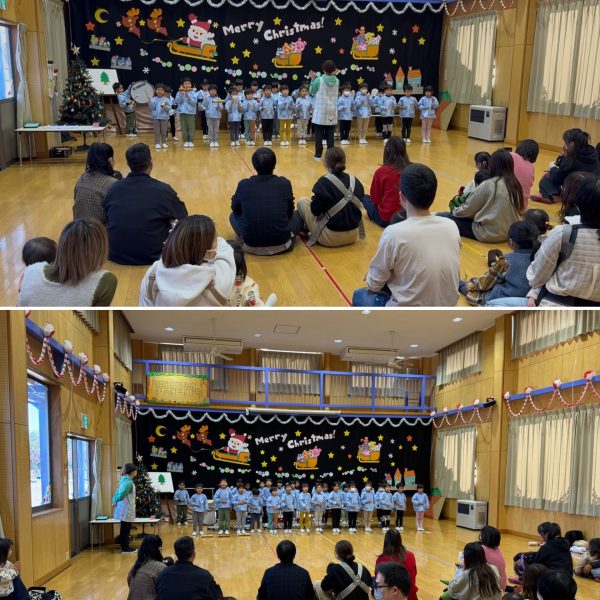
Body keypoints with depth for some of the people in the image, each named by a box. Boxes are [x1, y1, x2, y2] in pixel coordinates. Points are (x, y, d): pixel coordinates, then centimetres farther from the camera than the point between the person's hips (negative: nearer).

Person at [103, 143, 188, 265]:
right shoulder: (163, 190, -10)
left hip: (115, 256, 4)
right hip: (150, 257, -4)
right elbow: (183, 218, 3)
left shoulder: (114, 188, -3)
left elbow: (105, 218, 10)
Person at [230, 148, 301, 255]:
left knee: (234, 216, 28)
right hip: (281, 245, 0)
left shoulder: (243, 185, -3)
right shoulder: (285, 183, -2)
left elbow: (235, 209, 15)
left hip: (251, 246, 0)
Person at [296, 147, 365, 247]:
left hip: (330, 238, -5)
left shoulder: (324, 182, -16)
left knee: (302, 201, 9)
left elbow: (315, 211, -12)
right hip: (353, 236, 5)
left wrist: (316, 200, 9)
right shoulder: (355, 181, 0)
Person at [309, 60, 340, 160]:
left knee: (319, 134, 3)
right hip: (332, 112, 3)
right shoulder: (336, 81, -1)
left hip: (320, 111, -3)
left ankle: (318, 154, 3)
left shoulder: (319, 80, -11)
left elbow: (311, 92, -1)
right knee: (330, 134, 7)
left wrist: (312, 79, 5)